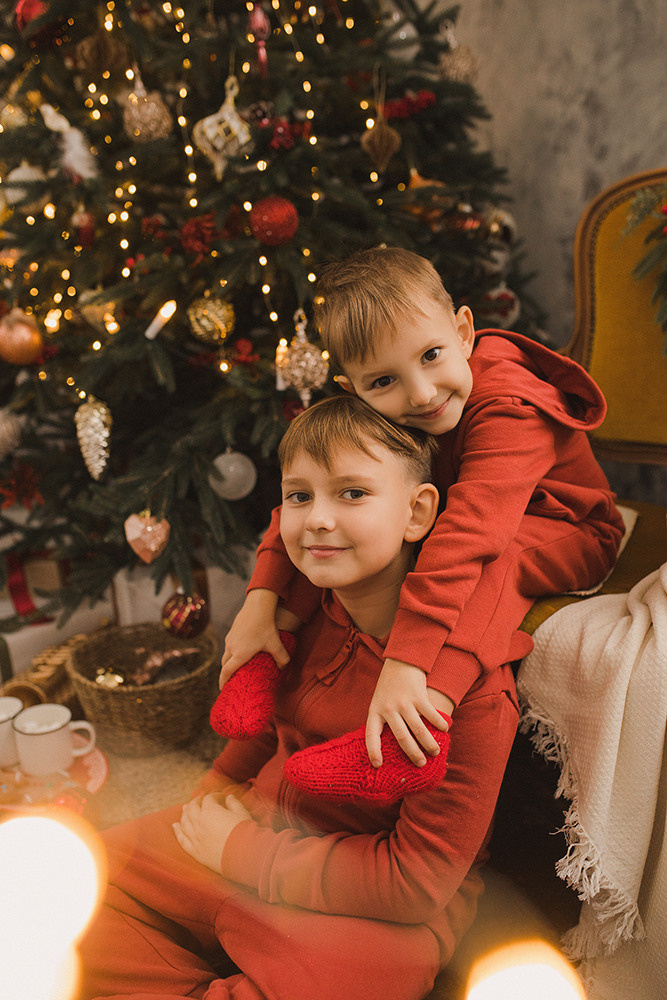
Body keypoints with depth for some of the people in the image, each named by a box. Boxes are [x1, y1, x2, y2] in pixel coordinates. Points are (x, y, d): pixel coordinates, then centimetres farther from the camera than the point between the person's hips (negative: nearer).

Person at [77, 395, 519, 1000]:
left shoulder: (474, 686, -27)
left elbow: (417, 881, -24)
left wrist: (243, 852, -20)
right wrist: (218, 789, 4)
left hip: (381, 914, -5)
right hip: (265, 825, 6)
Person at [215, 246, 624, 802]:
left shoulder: (510, 409, -37)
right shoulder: (372, 413, -15)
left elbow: (469, 532, -49)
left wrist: (405, 663, -56)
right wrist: (263, 601, -26)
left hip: (564, 536, -5)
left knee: (485, 558, -40)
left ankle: (432, 705, -43)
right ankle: (269, 661, -12)